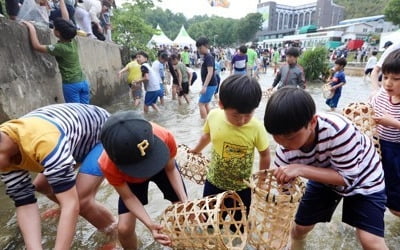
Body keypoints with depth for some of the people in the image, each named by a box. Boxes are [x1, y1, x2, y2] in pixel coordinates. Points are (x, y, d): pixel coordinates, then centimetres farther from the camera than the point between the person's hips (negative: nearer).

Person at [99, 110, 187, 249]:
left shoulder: (164, 137, -40)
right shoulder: (108, 165, -39)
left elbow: (171, 170, -19)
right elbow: (128, 197, -21)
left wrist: (185, 202, -28)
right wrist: (150, 224, -32)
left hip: (162, 167, 1)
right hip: (132, 179, 0)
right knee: (124, 228, -7)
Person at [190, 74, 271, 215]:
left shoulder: (256, 128, -25)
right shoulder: (213, 116, -19)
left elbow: (265, 155, -8)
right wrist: (196, 150, 21)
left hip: (242, 188, -2)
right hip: (213, 183, 2)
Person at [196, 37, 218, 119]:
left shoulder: (208, 57, -16)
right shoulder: (206, 57, 13)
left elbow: (210, 73, -24)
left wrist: (204, 86, -29)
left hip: (210, 85, -9)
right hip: (209, 85, 9)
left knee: (201, 104, -6)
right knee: (206, 104, 14)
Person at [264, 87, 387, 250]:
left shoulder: (338, 130, -41)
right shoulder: (285, 150, -28)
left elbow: (347, 177, -30)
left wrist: (301, 169, -42)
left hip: (363, 178, -2)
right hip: (325, 176, 3)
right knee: (299, 227, 9)